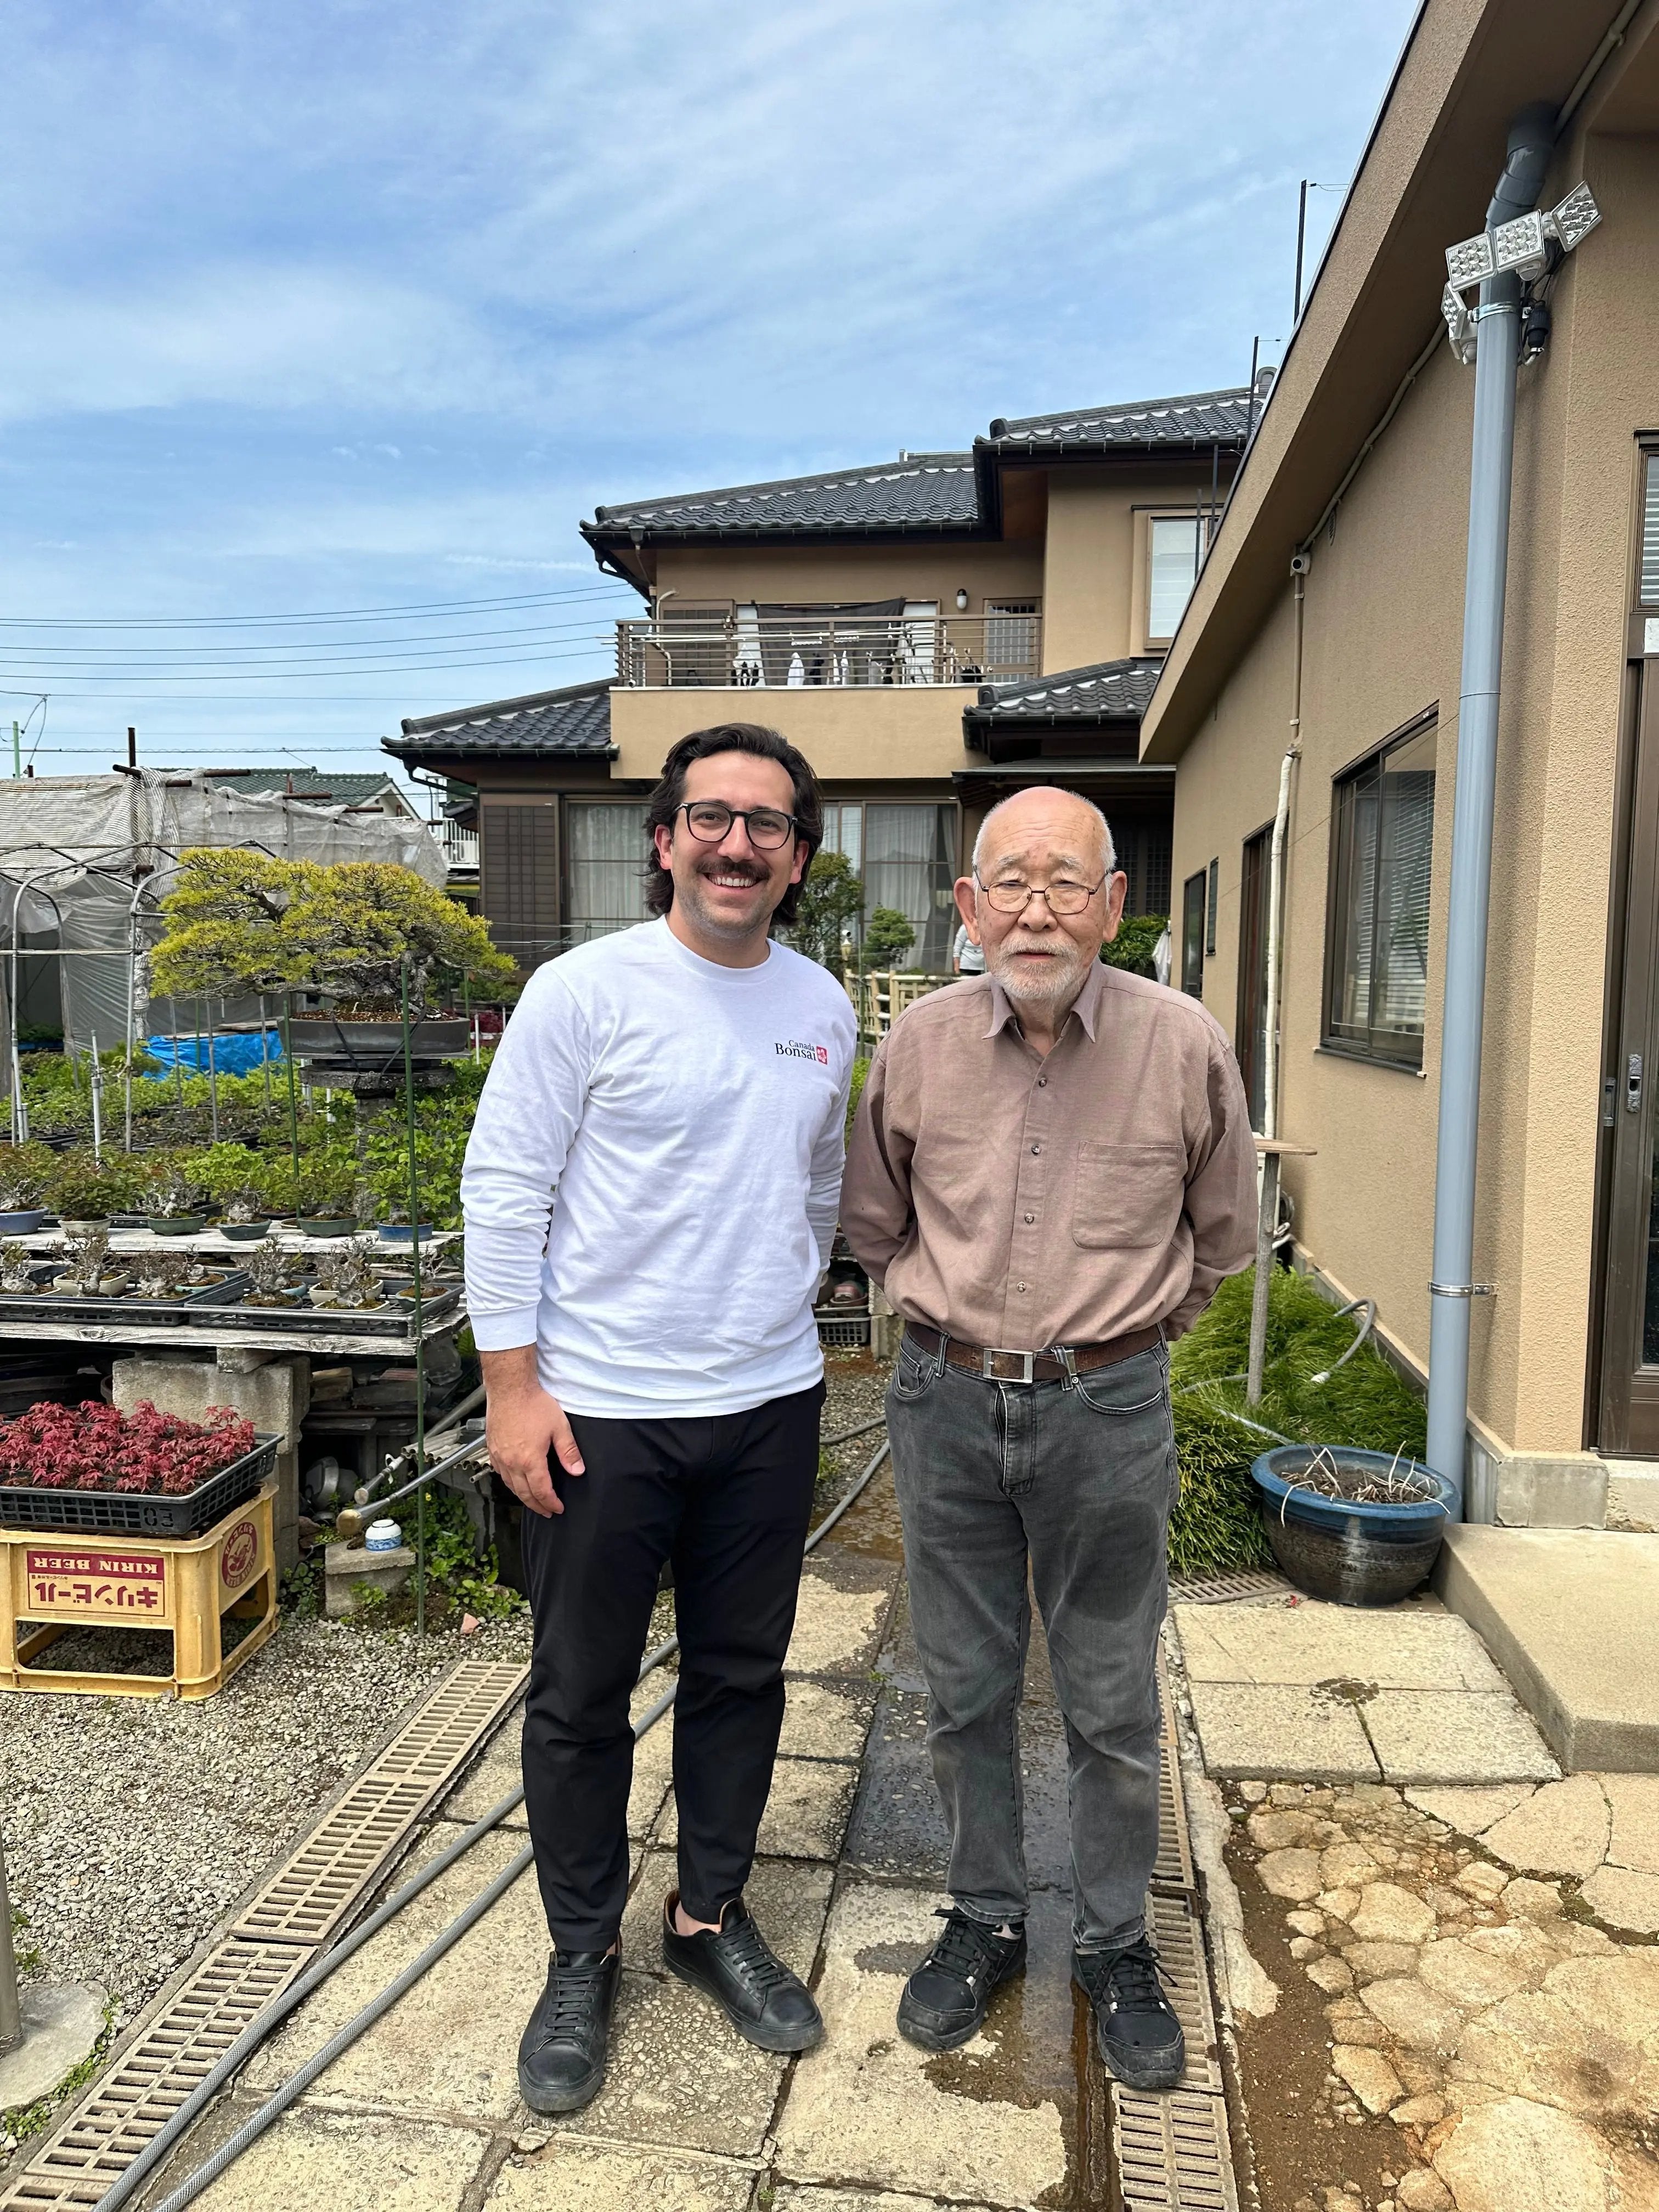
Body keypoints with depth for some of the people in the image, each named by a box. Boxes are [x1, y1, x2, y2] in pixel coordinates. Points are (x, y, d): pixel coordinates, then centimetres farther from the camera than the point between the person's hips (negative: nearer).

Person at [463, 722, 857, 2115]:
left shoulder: (825, 1009, 4)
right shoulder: (586, 992, -11)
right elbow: (504, 1189, -10)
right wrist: (513, 1384, -12)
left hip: (770, 1402, 5)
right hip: (602, 1409, -4)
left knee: (741, 1676, 17)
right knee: (583, 1696, 11)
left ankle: (713, 1916, 39)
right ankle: (583, 1957, 33)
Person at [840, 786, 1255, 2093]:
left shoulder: (1185, 1047, -11)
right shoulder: (919, 1044, -6)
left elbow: (1221, 1236, 7)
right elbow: (874, 1222, 12)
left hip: (1107, 1410, -1)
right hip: (946, 1402, 2)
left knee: (1113, 1706, 13)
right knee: (965, 1690, 16)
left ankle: (1115, 1945, 37)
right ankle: (985, 1920, 38)